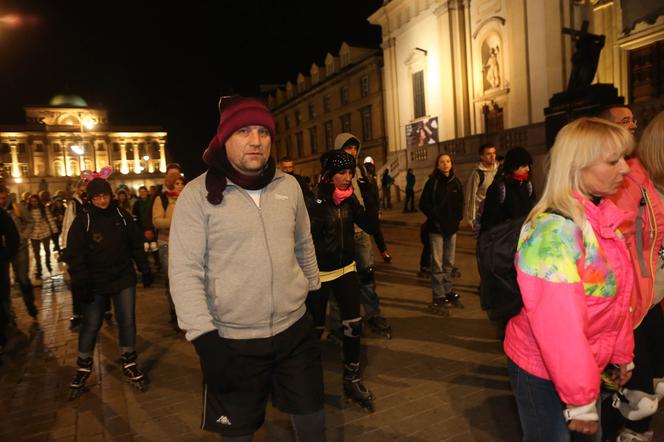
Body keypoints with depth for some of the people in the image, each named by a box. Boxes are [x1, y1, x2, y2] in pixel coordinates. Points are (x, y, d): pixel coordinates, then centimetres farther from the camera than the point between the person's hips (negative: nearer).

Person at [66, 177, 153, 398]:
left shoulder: (121, 214, 0)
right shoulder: (83, 219, -7)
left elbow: (136, 243, 6)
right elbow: (74, 254, -8)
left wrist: (145, 270, 5)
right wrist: (80, 284, -12)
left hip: (124, 278, 2)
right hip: (95, 282, -2)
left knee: (127, 321, 6)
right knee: (90, 325, 6)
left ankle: (129, 363, 23)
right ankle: (83, 367, 28)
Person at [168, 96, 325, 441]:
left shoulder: (288, 185, 2)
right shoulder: (197, 194, -10)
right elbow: (184, 272, -13)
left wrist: (314, 292, 19)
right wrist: (204, 338, -18)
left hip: (296, 331, 4)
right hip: (232, 341, -3)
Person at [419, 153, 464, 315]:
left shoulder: (456, 183, 8)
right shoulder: (432, 183, -5)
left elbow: (460, 203, 17)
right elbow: (423, 204, -5)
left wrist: (457, 218, 4)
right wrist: (435, 217, -13)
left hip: (452, 228, 5)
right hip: (436, 228, -5)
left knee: (449, 263, 13)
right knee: (437, 264, -5)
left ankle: (447, 292, 27)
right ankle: (438, 298, 1)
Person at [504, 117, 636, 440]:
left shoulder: (602, 217, 0)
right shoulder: (555, 231, -28)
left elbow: (617, 296, 10)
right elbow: (558, 324, -27)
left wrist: (622, 354, 15)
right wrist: (581, 400, -20)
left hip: (587, 365, 8)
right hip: (543, 372, -8)